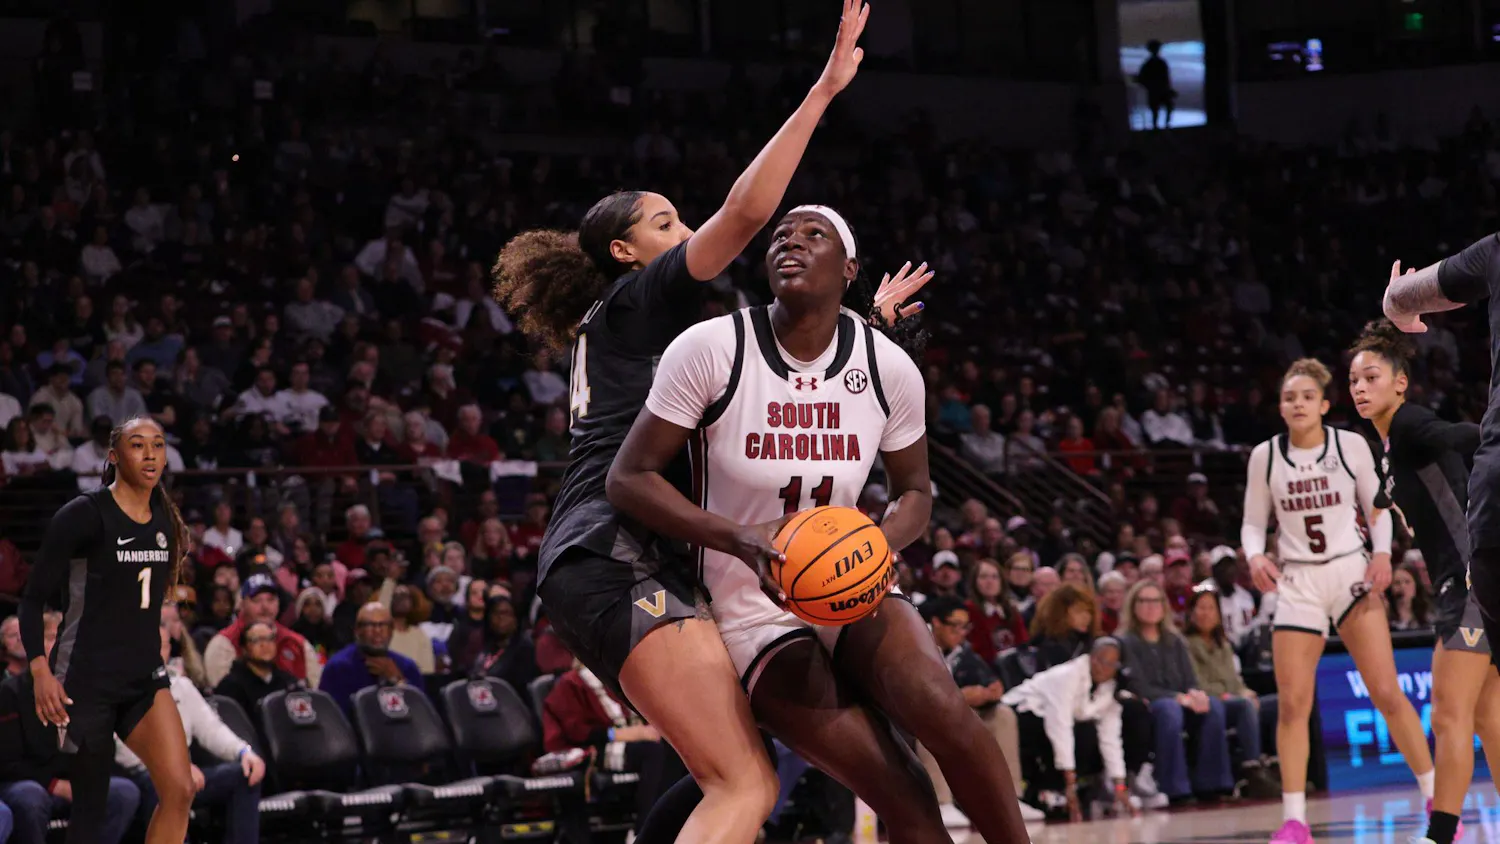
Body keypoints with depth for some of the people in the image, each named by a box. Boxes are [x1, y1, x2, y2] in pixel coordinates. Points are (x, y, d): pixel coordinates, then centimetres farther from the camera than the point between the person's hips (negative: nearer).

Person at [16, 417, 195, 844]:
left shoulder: (165, 519, 8)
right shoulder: (83, 515, -11)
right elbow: (33, 599, -9)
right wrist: (40, 672, -20)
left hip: (145, 677, 6)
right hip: (87, 679, -5)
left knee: (180, 790, -12)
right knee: (90, 806, 0)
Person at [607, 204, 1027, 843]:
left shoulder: (890, 368, -5)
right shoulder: (711, 349, -16)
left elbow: (914, 491, 9)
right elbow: (629, 479, -14)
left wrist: (882, 546, -15)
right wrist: (742, 542, -28)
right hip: (757, 615, -3)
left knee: (941, 710, -28)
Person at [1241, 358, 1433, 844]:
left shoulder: (1351, 445, -3)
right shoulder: (1264, 456, 0)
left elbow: (1377, 507, 6)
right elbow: (1253, 523, 8)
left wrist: (1382, 552, -11)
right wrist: (1255, 556, -13)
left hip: (1350, 572, -1)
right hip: (1297, 582, 1)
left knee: (1386, 692, -6)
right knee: (1292, 703, -5)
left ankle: (1436, 800, 5)